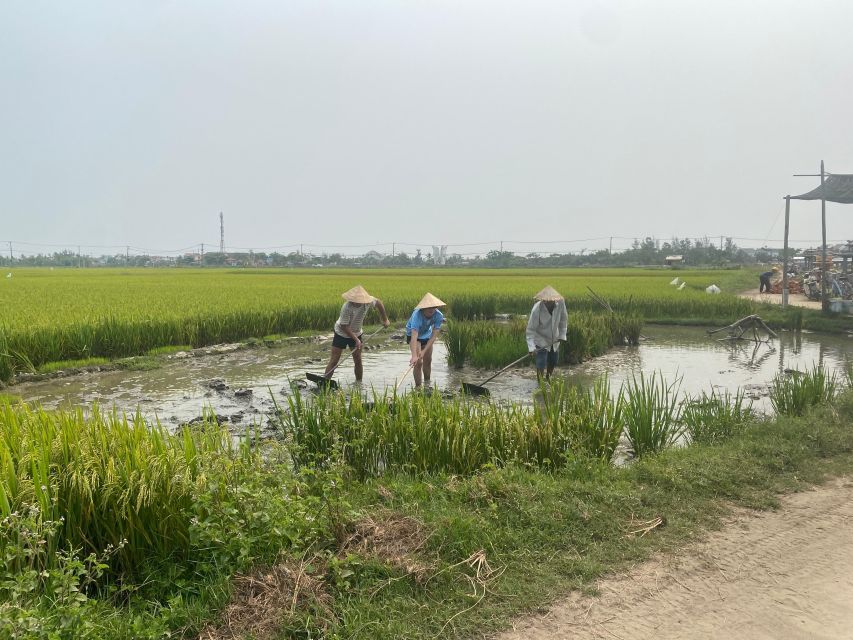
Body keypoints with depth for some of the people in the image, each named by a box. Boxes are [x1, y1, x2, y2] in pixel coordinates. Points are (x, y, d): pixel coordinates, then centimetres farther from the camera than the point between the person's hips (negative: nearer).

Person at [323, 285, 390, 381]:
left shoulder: (368, 302, -20)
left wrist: (385, 319, 7)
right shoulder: (347, 307, -33)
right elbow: (344, 327, -25)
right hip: (341, 333, -4)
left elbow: (378, 302, 3)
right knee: (334, 361, -7)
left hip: (356, 333, 4)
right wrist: (356, 340, -24)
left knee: (358, 361, 4)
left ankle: (359, 383, 16)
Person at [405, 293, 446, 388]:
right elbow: (414, 336, -52)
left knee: (428, 361, 14)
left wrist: (424, 351, -40)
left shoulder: (438, 315, -30)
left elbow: (434, 336, -31)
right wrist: (414, 356, -63)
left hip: (427, 334, 4)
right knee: (418, 362, -15)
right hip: (413, 334, -4)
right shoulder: (417, 315, -42)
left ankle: (427, 383, 35)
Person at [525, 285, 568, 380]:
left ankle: (547, 379, 45)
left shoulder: (560, 303, -20)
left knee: (553, 362, 18)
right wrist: (531, 348, -36)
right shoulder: (537, 309, -30)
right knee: (541, 365, -13)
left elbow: (563, 319, 0)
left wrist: (562, 335, -2)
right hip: (541, 340, -5)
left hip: (554, 340, 5)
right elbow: (530, 330, -27)